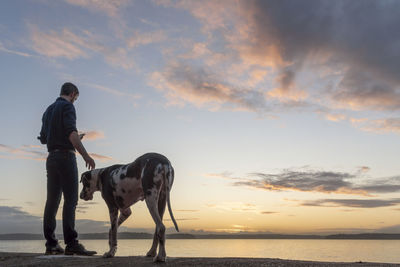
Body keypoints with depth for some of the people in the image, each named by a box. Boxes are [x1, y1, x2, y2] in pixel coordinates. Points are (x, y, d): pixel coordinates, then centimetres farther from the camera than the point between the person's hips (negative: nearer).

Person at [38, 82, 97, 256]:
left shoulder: (48, 110, 22)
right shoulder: (67, 106, -3)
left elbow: (43, 138, 24)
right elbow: (71, 132, -18)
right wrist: (85, 155, -23)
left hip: (51, 157, 8)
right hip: (65, 156, -8)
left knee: (52, 200, 6)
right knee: (70, 199, -12)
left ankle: (51, 244, 6)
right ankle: (71, 243, -17)